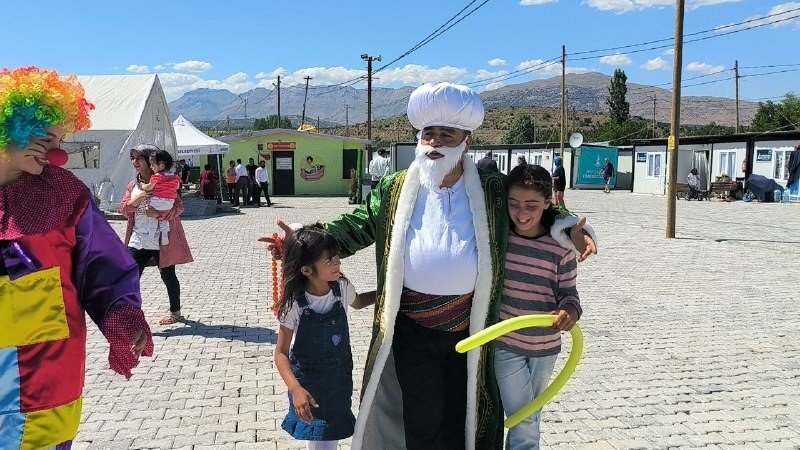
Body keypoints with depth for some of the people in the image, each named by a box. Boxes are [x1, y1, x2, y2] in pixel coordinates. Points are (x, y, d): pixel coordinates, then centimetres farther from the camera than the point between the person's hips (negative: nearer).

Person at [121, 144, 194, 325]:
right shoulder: (133, 184, 11)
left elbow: (179, 207, -13)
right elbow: (124, 210, 4)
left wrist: (158, 214, -28)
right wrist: (135, 199, -16)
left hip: (161, 240, -5)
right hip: (137, 240, 5)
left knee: (168, 276, 10)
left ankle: (175, 312, 28)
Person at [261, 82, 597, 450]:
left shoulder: (493, 190, -1)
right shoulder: (394, 189, 1)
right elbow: (358, 226, 8)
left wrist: (569, 230, -6)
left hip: (470, 332, 1)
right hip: (411, 332, 0)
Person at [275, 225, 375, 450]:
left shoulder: (342, 288, -11)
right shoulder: (294, 304, -22)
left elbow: (358, 302, 15)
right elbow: (281, 352, -18)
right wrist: (295, 389, -31)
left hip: (340, 378, 3)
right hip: (308, 380, -3)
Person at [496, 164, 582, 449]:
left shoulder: (560, 246, -12)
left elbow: (568, 291, -6)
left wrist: (570, 310, -25)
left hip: (545, 346, 2)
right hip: (505, 343, -2)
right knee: (522, 419, 1)